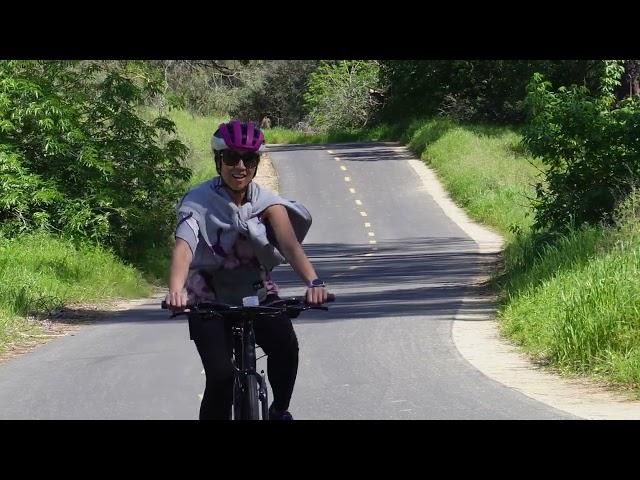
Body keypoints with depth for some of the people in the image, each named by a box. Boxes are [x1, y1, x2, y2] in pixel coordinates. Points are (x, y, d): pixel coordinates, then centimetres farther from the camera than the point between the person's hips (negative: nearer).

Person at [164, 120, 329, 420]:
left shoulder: (266, 201, -9)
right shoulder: (198, 201, -16)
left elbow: (289, 242, -25)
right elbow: (184, 247, -33)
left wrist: (313, 281, -45)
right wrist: (176, 291, -54)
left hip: (256, 292, 2)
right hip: (210, 299, -2)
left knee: (286, 345, -27)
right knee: (221, 375, -21)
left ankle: (279, 411, -3)